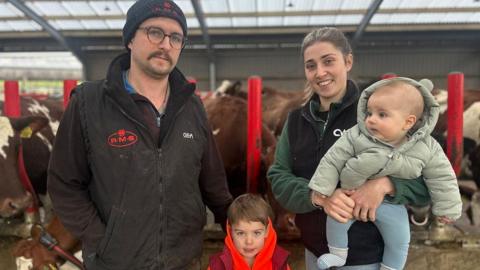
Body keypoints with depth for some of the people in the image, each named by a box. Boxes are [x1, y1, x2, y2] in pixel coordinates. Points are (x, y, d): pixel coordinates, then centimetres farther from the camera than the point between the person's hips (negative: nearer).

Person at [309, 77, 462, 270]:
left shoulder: (426, 148, -17)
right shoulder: (355, 136, -23)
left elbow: (441, 177, -4)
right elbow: (332, 161, -17)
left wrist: (447, 208, 1)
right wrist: (321, 189, -16)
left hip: (392, 205, 1)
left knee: (399, 241, 8)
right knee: (335, 220, -5)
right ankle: (337, 254, 24)